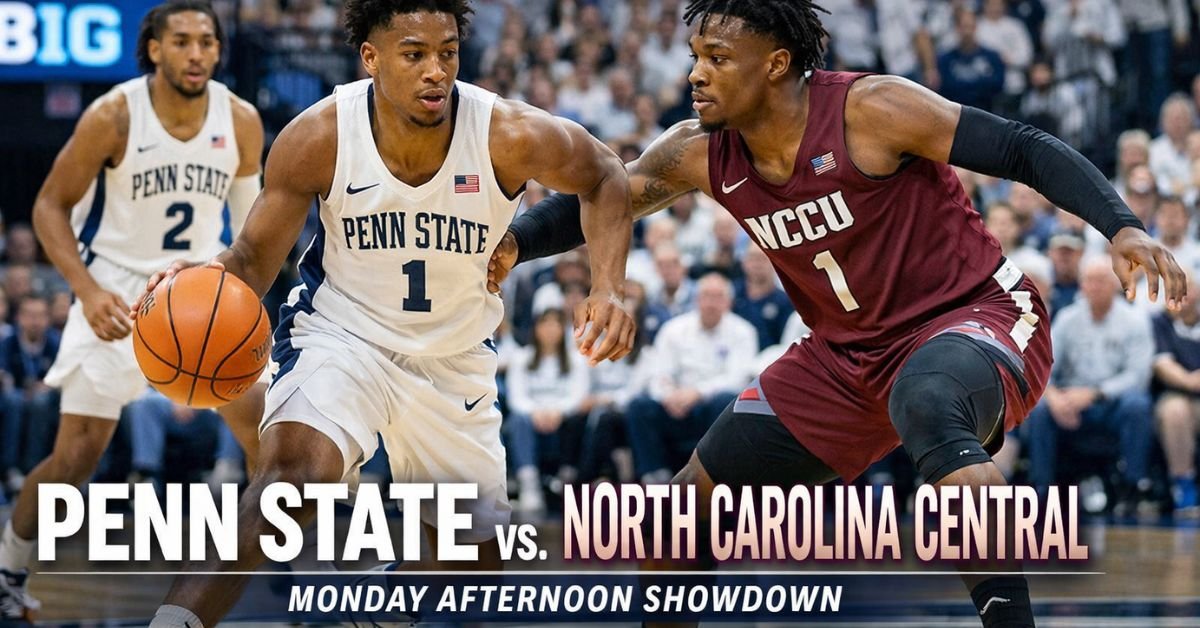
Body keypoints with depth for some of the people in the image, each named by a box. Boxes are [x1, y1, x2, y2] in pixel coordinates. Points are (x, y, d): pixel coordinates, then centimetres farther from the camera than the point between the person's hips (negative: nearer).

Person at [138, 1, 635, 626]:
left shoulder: (510, 135, -22)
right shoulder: (317, 138, -21)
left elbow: (603, 178, -2)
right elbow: (258, 256, -10)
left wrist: (607, 289, -16)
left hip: (455, 357, 3)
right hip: (340, 334, -3)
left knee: (477, 558, 11)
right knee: (293, 470, -34)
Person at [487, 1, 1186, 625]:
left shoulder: (871, 109, -22)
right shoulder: (701, 155, -5)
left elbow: (1023, 149, -19)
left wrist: (1123, 228, -31)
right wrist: (513, 243, -13)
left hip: (977, 316, -7)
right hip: (849, 354, 7)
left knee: (927, 409, -43)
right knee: (699, 492, 7)